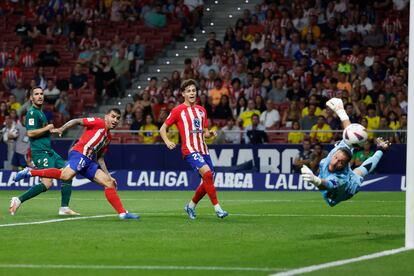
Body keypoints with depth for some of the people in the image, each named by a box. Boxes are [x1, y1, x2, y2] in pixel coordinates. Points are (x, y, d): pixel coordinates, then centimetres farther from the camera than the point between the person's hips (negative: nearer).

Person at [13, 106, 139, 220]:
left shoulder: (108, 137, 26)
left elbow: (100, 158, 29)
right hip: (79, 153, -9)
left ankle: (122, 213, 5)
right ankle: (30, 172, -24)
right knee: (66, 175, -33)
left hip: (88, 161, 9)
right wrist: (61, 129, -15)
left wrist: (109, 176, 25)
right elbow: (77, 121, -2)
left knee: (109, 183, 3)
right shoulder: (99, 122, 3)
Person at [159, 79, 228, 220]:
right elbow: (162, 129, 3)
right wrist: (167, 142, -15)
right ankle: (217, 208, -22)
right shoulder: (178, 111, -1)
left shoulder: (201, 110, 16)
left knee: (208, 181, 4)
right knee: (207, 173, -24)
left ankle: (191, 206, 25)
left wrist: (210, 133, -1)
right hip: (190, 149, -7)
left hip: (202, 149, 7)